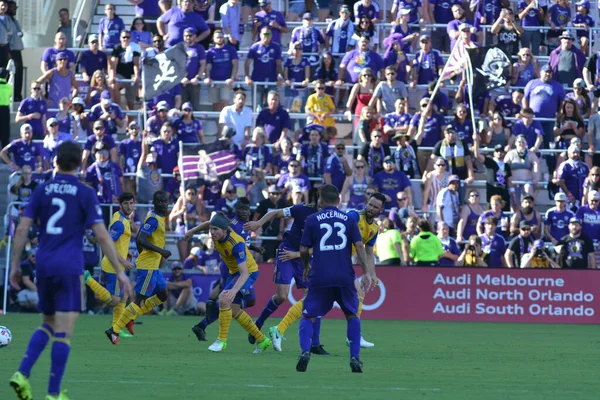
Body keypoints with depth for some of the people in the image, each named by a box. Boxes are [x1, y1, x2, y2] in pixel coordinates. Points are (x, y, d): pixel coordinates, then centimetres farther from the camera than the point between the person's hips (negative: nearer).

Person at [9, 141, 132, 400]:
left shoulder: (42, 190, 7)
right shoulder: (85, 194, -2)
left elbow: (22, 229, 3)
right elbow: (102, 236, -7)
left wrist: (15, 265, 10)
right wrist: (119, 271, -3)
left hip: (43, 265, 4)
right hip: (69, 267, -4)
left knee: (48, 324, 19)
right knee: (63, 332, -2)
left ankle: (22, 374, 0)